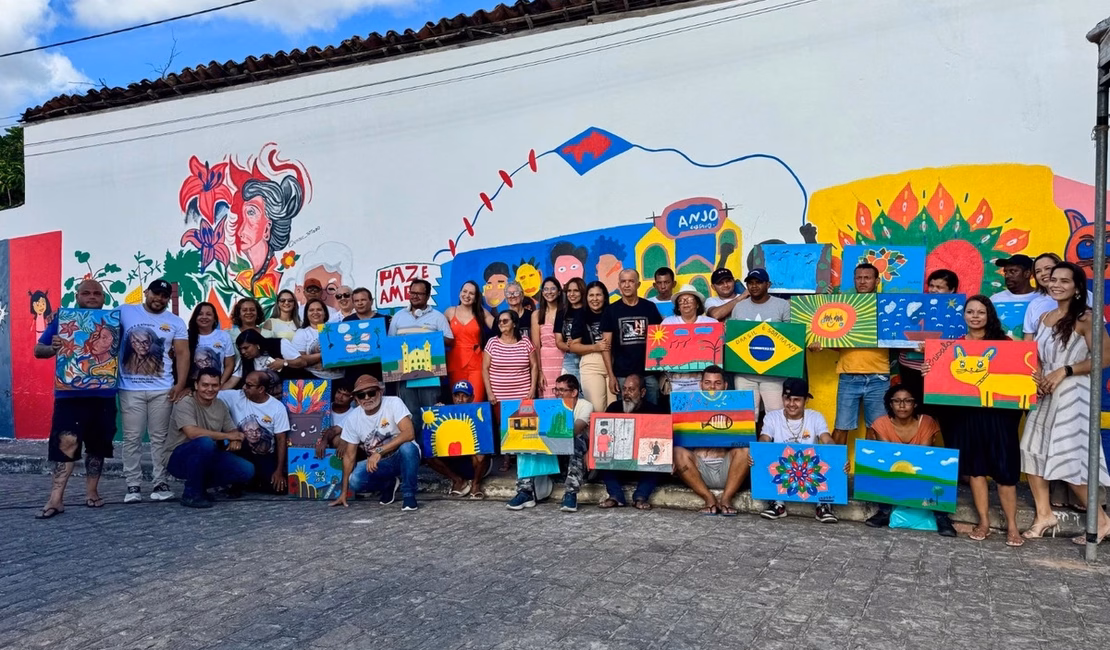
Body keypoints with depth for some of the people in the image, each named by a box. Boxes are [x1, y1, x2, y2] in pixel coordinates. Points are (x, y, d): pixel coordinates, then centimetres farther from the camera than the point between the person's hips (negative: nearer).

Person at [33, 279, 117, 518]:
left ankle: (92, 491, 20)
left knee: (98, 445, 8)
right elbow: (38, 350, 3)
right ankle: (56, 499, -6)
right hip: (70, 394, -2)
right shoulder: (62, 319, 5)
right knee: (66, 442, -10)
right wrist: (53, 347, -19)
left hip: (103, 394, 2)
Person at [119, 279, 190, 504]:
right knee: (132, 438, 3)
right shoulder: (125, 312, 4)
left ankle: (161, 483, 13)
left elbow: (182, 354, 4)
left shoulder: (175, 322, 7)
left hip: (162, 390, 1)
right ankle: (133, 485, 10)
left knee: (160, 438, 6)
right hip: (130, 388, -1)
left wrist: (181, 384, -6)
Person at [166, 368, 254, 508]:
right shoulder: (185, 403, -17)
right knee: (205, 442, -38)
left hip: (207, 458, 6)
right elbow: (192, 433, -31)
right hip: (179, 459, -6)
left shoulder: (220, 405, 4)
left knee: (247, 470, -14)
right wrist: (227, 436, -22)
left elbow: (233, 430, 10)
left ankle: (201, 485, 8)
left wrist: (236, 440, -16)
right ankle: (192, 494, -18)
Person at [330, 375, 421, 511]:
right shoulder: (352, 419, -6)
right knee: (355, 481, -23)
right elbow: (349, 455, 0)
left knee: (408, 447, -37)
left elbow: (409, 433, -30)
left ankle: (408, 495, -16)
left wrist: (379, 452, -35)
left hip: (403, 458, -4)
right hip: (378, 463, 4)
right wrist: (344, 492, -1)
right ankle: (389, 484, 10)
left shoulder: (394, 403, -18)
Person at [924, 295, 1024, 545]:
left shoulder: (1003, 341, 2)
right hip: (967, 412, 2)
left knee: (1004, 467, 1)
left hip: (998, 412, -2)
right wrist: (928, 371, -12)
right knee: (974, 466, 8)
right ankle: (984, 522, 19)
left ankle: (1012, 526, 13)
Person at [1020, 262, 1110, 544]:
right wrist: (1037, 376, -3)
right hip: (1044, 394, 7)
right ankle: (1044, 514, 15)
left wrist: (1065, 371, -18)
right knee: (1032, 451, 5)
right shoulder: (1044, 318, 12)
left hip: (1072, 394, -7)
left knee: (1069, 459, -5)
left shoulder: (1085, 318, -8)